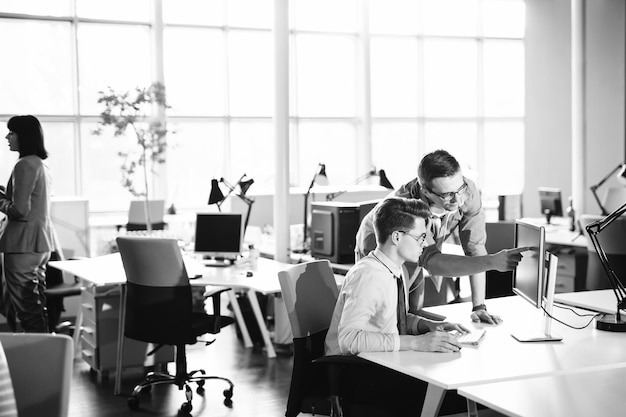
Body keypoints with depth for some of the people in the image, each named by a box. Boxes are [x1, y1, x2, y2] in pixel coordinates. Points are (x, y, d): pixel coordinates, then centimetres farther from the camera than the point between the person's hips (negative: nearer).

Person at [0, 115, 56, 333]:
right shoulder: (41, 165, 13)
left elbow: (20, 210, -20)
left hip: (23, 242, -9)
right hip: (41, 242, 9)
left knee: (25, 308, -4)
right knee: (37, 305, 16)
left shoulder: (24, 165, -15)